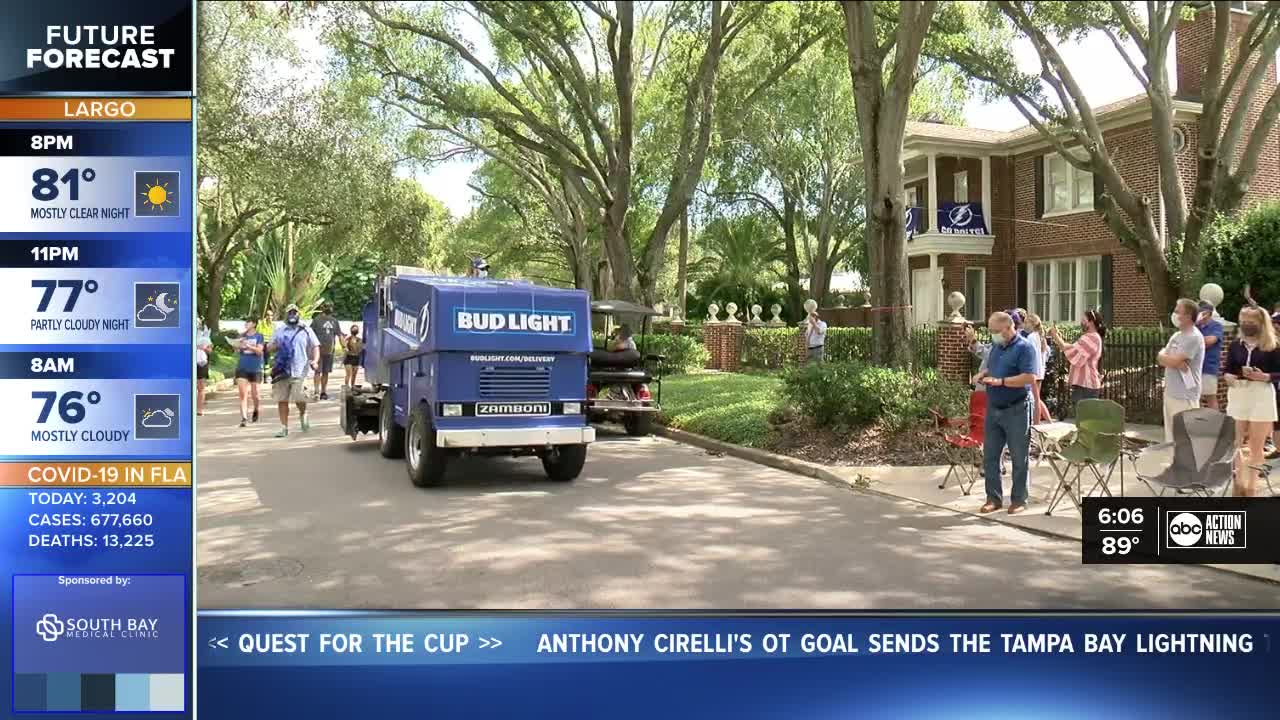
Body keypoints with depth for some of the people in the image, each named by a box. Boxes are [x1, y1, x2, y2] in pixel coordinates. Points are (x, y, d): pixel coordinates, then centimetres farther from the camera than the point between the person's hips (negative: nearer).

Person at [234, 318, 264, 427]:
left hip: (255, 369, -2)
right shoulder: (242, 335, 9)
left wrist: (247, 346, -25)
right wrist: (238, 346, -15)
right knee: (242, 394, -9)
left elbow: (259, 351, -11)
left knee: (254, 394, 6)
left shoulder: (259, 336, 0)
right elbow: (237, 351, 7)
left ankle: (255, 410, 36)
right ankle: (244, 418, -11)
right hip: (242, 368, 2)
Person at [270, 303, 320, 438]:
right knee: (282, 400, 1)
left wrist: (315, 361, -11)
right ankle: (284, 427, 8)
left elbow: (315, 347, 5)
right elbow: (271, 347, 19)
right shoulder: (279, 331, 15)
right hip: (282, 370, 3)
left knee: (299, 398, -10)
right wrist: (276, 346, -5)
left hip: (299, 371, -3)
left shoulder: (306, 331, 7)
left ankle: (303, 415, 23)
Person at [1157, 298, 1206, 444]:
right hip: (1170, 393, 9)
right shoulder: (1176, 336, 15)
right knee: (1171, 436, 14)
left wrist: (1164, 356, 2)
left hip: (1185, 396, -9)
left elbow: (1174, 361, -19)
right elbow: (1161, 358, 8)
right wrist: (1175, 362, -12)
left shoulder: (1194, 337, -13)